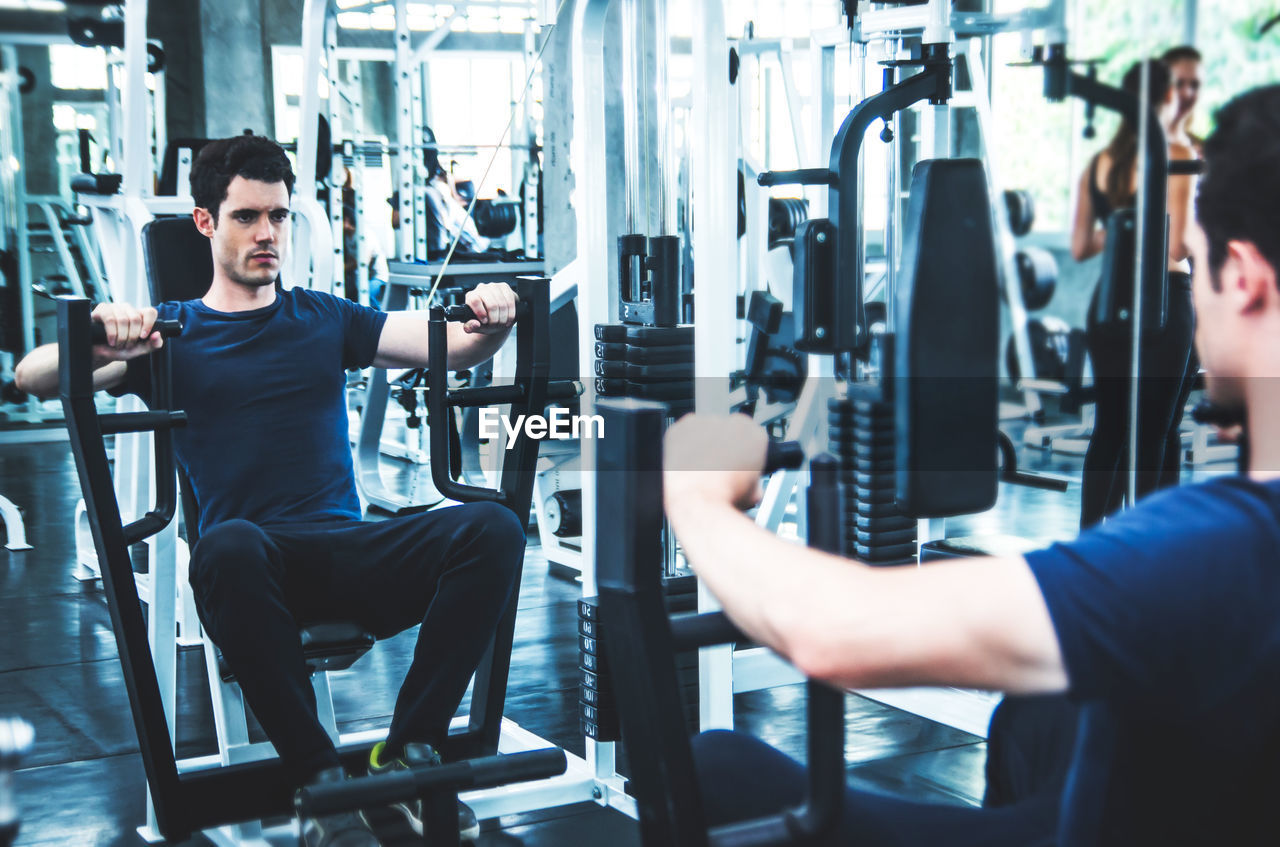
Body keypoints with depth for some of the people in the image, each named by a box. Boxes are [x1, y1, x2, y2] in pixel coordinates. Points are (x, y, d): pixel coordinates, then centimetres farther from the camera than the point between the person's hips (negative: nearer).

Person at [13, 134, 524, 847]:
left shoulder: (326, 319, 22)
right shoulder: (170, 332, 14)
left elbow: (453, 347, 10)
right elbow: (34, 378, -2)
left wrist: (493, 322, -14)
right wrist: (99, 345, -25)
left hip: (352, 550, 3)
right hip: (260, 562, -2)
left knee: (493, 528, -26)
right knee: (229, 546, -39)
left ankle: (407, 754, -17)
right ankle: (319, 776, -25)